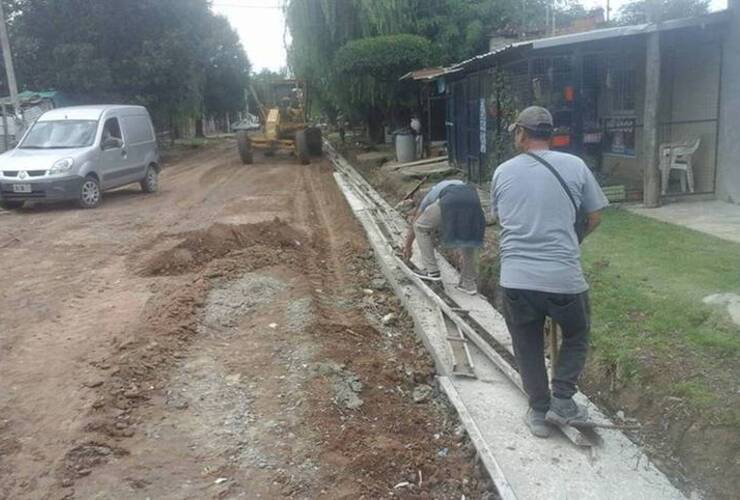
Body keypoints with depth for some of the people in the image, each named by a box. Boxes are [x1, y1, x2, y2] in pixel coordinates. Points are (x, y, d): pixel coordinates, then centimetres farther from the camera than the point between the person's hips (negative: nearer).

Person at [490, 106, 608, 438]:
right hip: (563, 277, -1)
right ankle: (562, 401, 22)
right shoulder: (575, 166, 0)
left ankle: (539, 412, 28)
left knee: (528, 346, 18)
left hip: (515, 278, 2)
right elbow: (593, 219, 7)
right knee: (576, 335, 25)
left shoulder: (503, 172, 5)